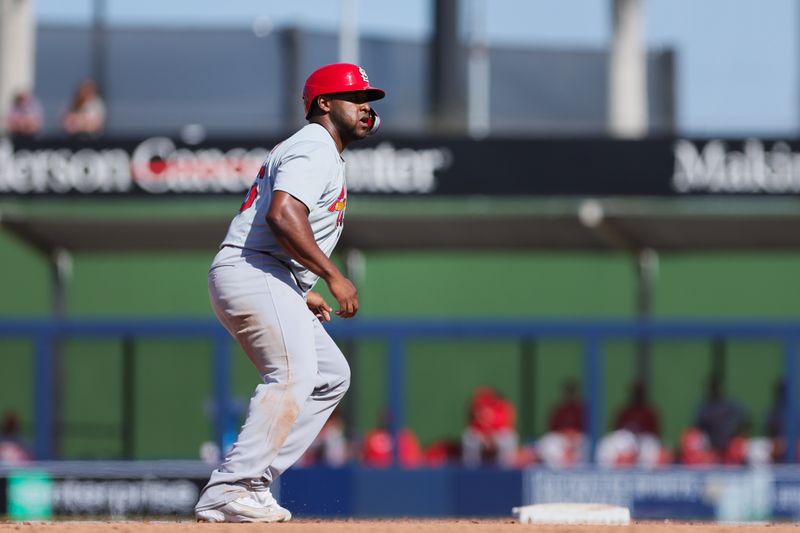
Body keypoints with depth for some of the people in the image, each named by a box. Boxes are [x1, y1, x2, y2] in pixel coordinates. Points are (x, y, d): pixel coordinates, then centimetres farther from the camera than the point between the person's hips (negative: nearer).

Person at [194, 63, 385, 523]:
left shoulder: (323, 154, 28)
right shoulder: (315, 149, -7)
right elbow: (282, 214, -25)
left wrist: (302, 293, 24)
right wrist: (332, 276, -22)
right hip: (253, 274, -11)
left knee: (331, 375, 13)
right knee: (294, 375, -23)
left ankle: (253, 484, 4)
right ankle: (228, 492, -30)